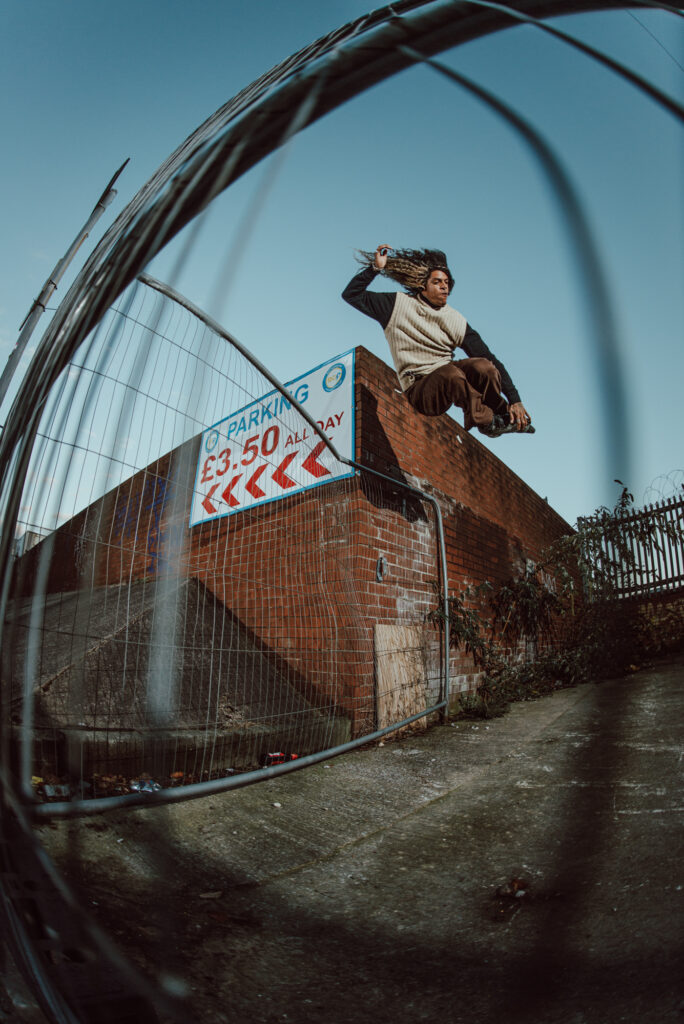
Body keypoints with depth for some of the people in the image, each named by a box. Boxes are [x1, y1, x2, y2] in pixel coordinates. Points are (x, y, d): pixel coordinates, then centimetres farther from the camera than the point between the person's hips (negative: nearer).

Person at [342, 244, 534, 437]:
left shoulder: (455, 320, 7)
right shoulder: (399, 305, 4)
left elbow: (489, 358, 2)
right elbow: (351, 295, 5)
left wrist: (514, 400, -6)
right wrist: (375, 268, -7)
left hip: (449, 376, 3)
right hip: (419, 389, -3)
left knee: (482, 366, -30)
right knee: (450, 373, -37)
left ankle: (503, 415, -5)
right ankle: (487, 421, -16)